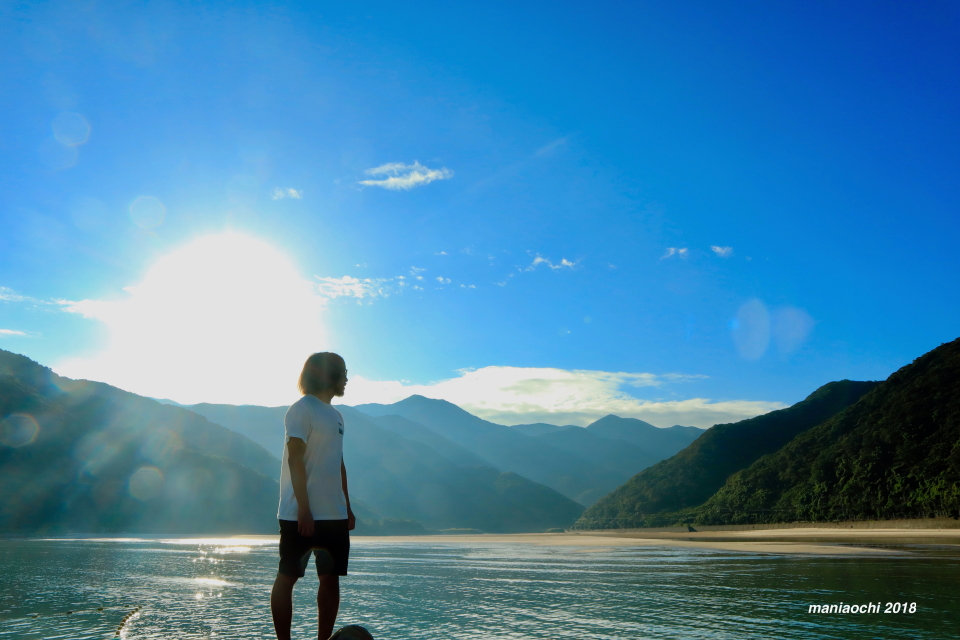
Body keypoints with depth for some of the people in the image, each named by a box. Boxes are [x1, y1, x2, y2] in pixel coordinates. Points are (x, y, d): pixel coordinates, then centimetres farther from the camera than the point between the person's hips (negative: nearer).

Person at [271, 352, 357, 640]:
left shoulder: (336, 415, 16)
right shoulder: (302, 409, -8)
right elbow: (295, 459, -15)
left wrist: (348, 507, 17)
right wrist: (304, 508, -20)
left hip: (335, 515, 8)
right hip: (301, 515, -8)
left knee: (331, 578, 9)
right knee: (288, 576, 1)